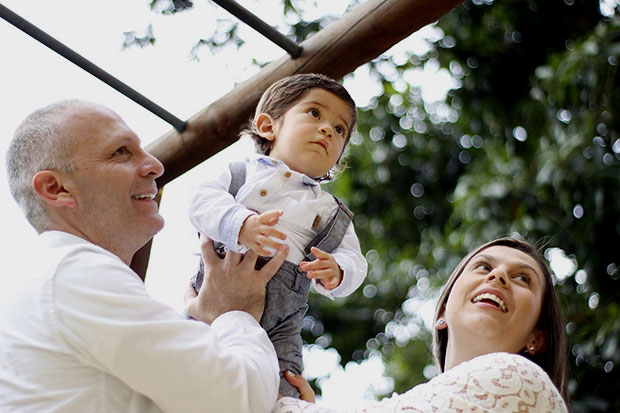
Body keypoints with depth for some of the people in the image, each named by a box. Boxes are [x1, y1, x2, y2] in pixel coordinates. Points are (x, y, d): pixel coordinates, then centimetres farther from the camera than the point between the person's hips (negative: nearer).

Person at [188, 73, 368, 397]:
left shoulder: (331, 213, 21)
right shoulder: (240, 173, 13)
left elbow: (353, 260, 10)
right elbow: (203, 200, -4)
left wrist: (335, 270, -15)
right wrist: (240, 225, -23)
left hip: (274, 333, 2)